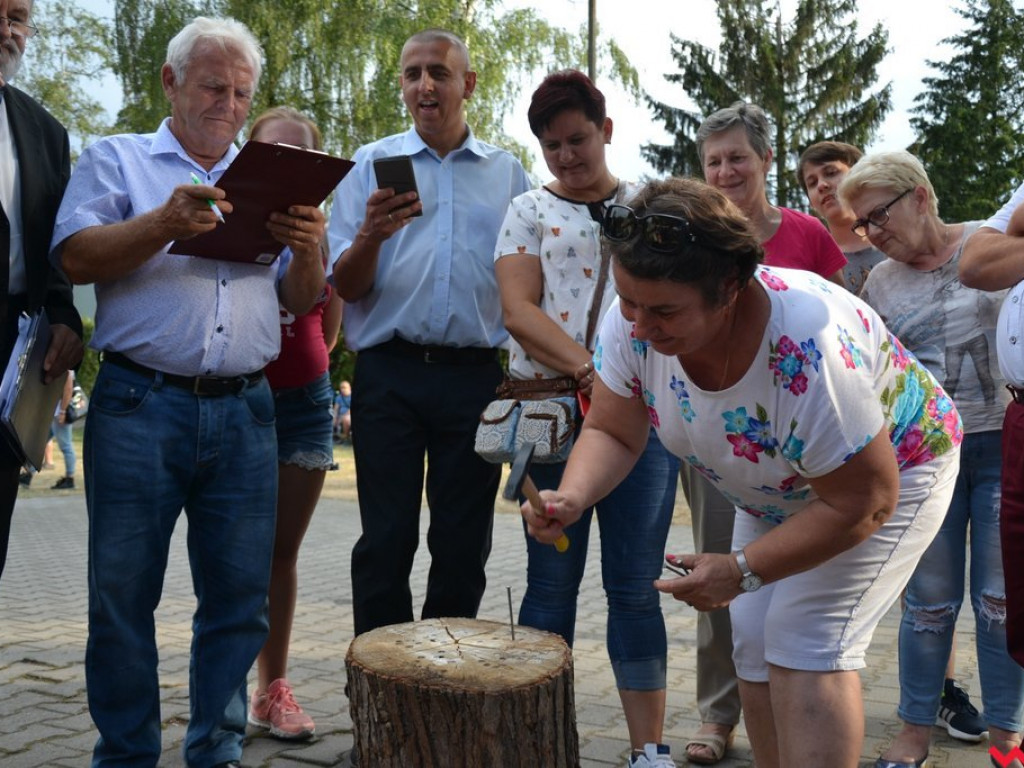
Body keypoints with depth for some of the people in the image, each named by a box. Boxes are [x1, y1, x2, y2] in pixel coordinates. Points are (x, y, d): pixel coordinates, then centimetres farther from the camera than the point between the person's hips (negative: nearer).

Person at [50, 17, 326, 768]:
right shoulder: (118, 160, 10)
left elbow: (301, 301, 15)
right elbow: (76, 256, -4)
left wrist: (309, 249, -6)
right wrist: (166, 224, -19)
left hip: (244, 413, 3)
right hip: (140, 404, -3)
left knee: (240, 595, 5)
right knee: (123, 595, 2)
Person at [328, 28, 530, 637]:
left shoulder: (507, 173, 12)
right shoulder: (373, 163, 8)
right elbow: (345, 287, 3)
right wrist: (371, 236, -18)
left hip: (475, 376, 1)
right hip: (390, 374, -1)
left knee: (464, 544, 6)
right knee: (386, 540, 0)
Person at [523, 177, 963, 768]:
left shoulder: (808, 352, -41)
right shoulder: (632, 324, -25)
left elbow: (863, 503, -30)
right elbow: (612, 434, -12)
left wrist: (741, 570, -29)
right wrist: (571, 497, -33)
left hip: (891, 468, -6)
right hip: (779, 493, 6)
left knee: (805, 650, -15)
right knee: (754, 648, 5)